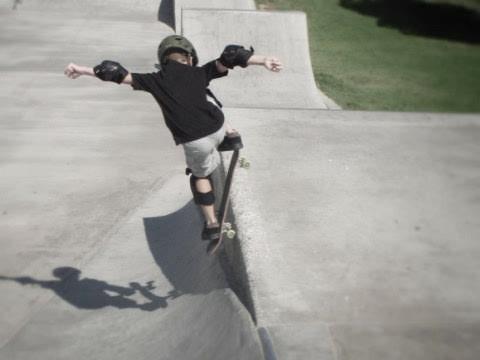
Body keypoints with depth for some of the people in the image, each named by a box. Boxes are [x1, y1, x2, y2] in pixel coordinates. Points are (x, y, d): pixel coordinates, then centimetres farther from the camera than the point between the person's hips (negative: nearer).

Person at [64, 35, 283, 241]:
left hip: (195, 143, -2)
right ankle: (230, 135, 26)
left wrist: (84, 70, 12)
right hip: (217, 129, 2)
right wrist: (262, 60, -7)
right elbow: (228, 57, -1)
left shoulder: (156, 80, 6)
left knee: (200, 175, 28)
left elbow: (120, 75, 7)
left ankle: (211, 223, 27)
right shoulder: (199, 73, 8)